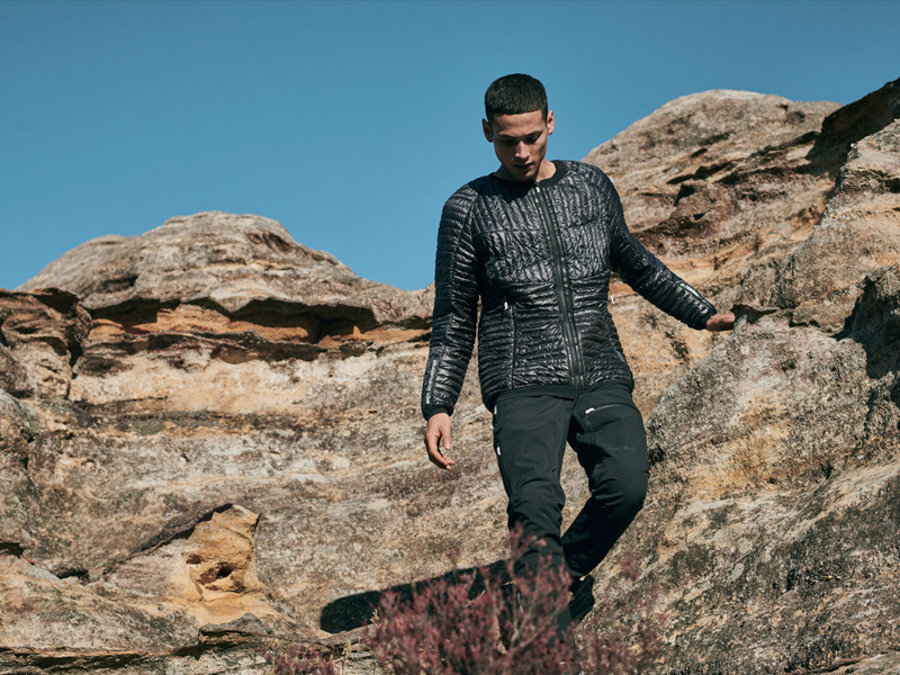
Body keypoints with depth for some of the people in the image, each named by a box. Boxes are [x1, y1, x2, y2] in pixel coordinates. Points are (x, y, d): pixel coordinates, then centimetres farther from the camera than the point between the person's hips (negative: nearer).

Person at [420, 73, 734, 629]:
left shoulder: (591, 186, 16)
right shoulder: (470, 209, 9)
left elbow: (635, 263, 33)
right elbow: (454, 319, 11)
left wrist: (701, 312, 34)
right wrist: (439, 407, 3)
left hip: (602, 378, 2)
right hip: (524, 385, -2)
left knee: (626, 483, -23)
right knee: (536, 507, -25)